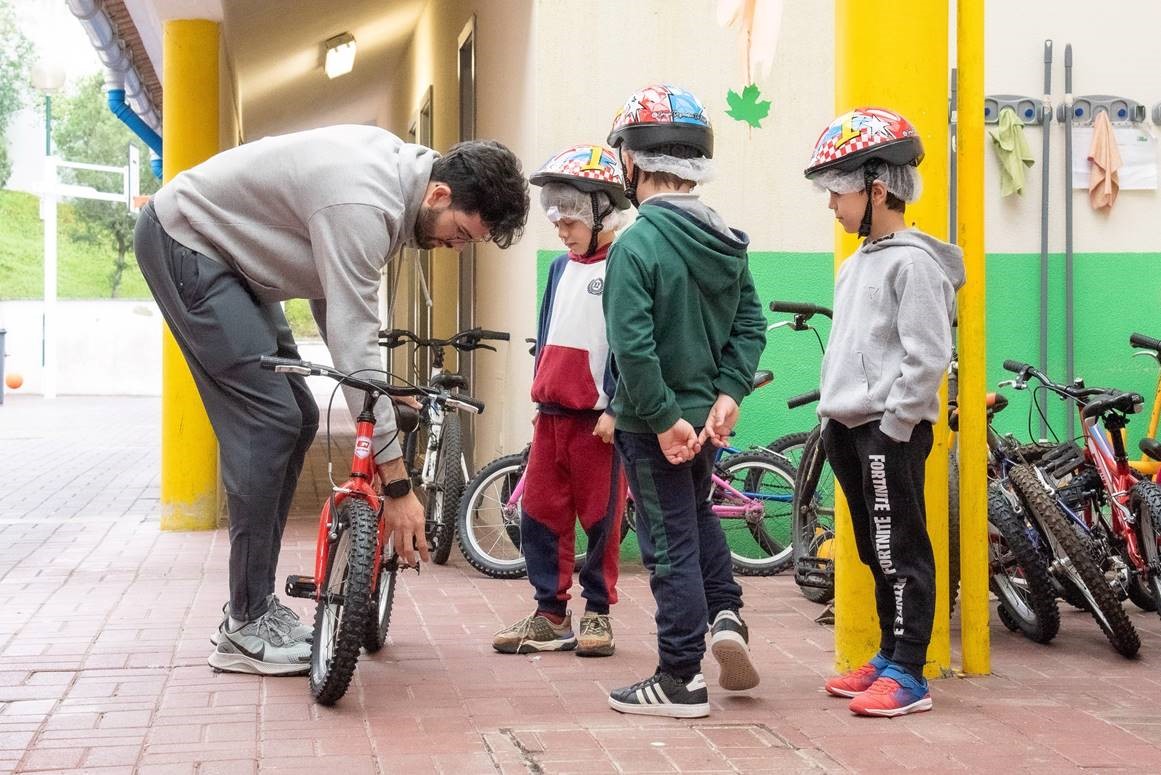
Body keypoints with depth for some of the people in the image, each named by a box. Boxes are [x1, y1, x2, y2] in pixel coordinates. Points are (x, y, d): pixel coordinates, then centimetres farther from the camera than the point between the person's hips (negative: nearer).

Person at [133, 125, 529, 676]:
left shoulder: (400, 167, -2)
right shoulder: (363, 206, -32)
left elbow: (335, 302, 7)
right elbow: (354, 344, -33)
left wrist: (383, 389, -1)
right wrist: (397, 486, -30)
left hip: (229, 255, 10)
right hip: (184, 241, -10)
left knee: (296, 419, 7)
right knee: (269, 420, -15)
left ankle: (255, 605, 13)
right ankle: (245, 629, -8)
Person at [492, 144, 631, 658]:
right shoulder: (560, 268, 15)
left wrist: (617, 409, -16)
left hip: (598, 418, -7)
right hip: (551, 413, 8)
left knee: (600, 518, 2)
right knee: (539, 515, 7)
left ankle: (597, 612, 13)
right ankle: (550, 614, 15)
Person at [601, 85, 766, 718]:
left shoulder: (635, 247, -21)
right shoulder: (726, 242, 2)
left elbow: (633, 349, -26)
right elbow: (751, 326, 3)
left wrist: (664, 419, -18)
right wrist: (727, 394, -1)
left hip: (655, 426, -7)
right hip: (706, 417, 7)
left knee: (671, 544, 2)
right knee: (696, 511, 30)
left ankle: (680, 680, 11)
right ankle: (726, 613, 16)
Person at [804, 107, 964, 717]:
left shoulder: (913, 261, -13)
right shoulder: (858, 262, 16)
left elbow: (926, 356, -17)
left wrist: (893, 427, -18)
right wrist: (832, 416, 17)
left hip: (890, 430, -9)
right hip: (850, 428, 9)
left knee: (900, 552, -5)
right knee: (876, 552, 14)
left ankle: (908, 674, -1)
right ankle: (889, 655, 23)